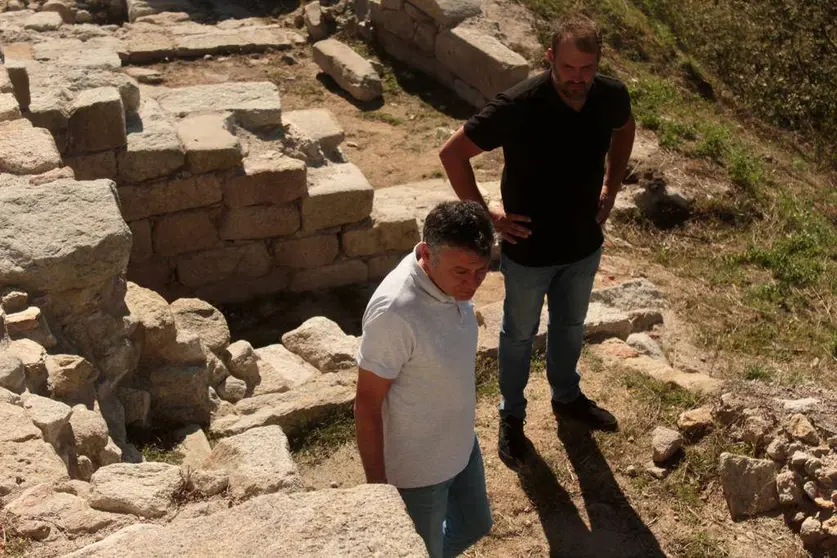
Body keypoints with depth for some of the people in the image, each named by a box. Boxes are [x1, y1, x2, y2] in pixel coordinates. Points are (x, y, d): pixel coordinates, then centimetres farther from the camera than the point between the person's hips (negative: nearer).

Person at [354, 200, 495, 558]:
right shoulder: (394, 311, -35)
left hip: (460, 444, 7)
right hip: (417, 465, -7)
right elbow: (367, 403, -24)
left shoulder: (450, 278, -12)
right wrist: (377, 485, -17)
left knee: (473, 525, 28)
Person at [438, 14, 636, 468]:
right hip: (529, 249, -4)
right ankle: (511, 415, 40)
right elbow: (452, 153, -20)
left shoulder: (612, 96, -14)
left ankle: (567, 397, 51)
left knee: (570, 327, 26)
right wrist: (483, 213, -18)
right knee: (519, 334, 17)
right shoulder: (518, 106, -29)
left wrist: (611, 187, 5)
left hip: (585, 244, 4)